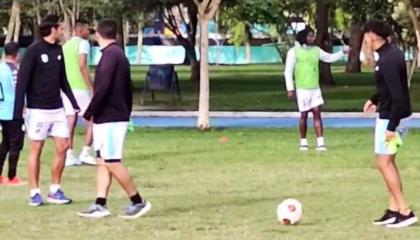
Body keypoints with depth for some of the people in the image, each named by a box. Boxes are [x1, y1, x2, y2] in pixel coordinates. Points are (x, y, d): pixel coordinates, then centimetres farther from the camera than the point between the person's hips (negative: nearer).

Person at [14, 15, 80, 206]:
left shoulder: (58, 51, 9)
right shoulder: (33, 51, -12)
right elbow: (22, 81, -14)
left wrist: (75, 103, 14)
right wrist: (18, 111, -19)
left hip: (57, 109, 6)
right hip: (38, 110, -6)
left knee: (63, 147, 3)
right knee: (36, 149, 0)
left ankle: (55, 190, 12)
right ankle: (34, 193, 6)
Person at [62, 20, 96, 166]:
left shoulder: (66, 45, 17)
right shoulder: (83, 43, -7)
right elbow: (82, 66, -18)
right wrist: (91, 87, -17)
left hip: (67, 87, 7)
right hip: (80, 87, -7)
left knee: (71, 120, 7)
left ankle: (69, 155, 3)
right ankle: (85, 153, -5)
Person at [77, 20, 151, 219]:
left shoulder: (110, 55, -14)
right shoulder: (119, 54, 15)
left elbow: (103, 88, -22)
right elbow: (128, 89, 20)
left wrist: (89, 113, -14)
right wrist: (126, 113, 22)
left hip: (109, 119, -10)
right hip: (107, 119, 10)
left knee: (112, 163, -7)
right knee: (103, 162, 7)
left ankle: (138, 202, -2)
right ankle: (100, 205, 6)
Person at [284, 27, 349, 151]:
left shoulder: (316, 50, 7)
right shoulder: (294, 52, -6)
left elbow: (330, 58, 13)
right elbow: (288, 71, -5)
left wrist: (343, 52, -2)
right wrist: (290, 89, -9)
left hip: (315, 88, 3)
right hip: (302, 89, -3)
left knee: (317, 114, -5)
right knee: (304, 115, 3)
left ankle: (320, 143, -9)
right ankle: (303, 142, 18)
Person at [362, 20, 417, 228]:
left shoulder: (387, 60, -24)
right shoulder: (391, 52, 7)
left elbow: (398, 96, -26)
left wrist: (391, 127, -25)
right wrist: (375, 99, 22)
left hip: (392, 117, -10)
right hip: (399, 115, 10)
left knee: (384, 163, -2)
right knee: (388, 162, 15)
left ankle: (405, 212, -2)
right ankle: (394, 210, 18)